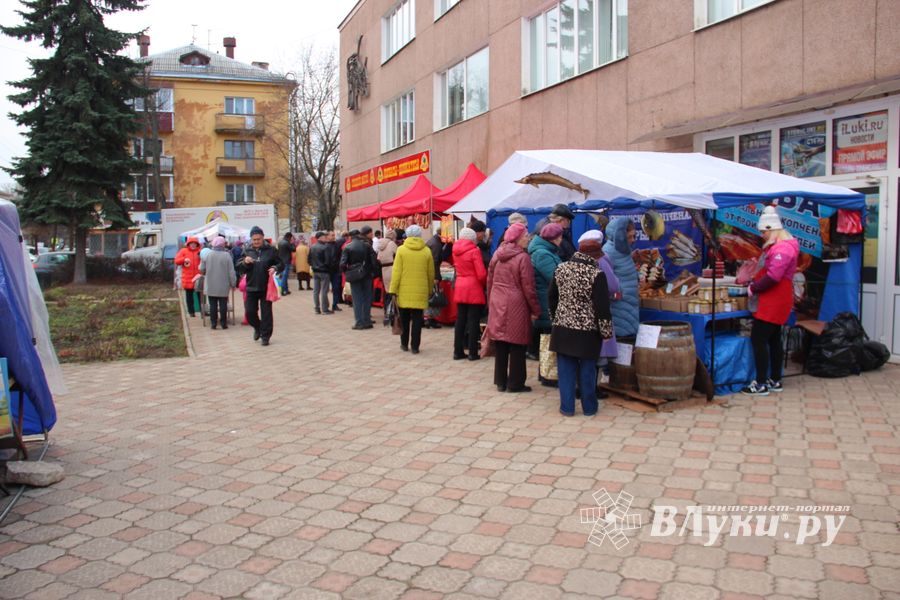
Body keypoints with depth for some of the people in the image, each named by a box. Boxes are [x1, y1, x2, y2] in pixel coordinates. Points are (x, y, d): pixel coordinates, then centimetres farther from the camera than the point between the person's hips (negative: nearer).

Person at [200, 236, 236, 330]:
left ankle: (213, 323, 8)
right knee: (223, 305, 6)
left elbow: (202, 270, 5)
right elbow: (231, 272, -10)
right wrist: (233, 283, 0)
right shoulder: (226, 256, -10)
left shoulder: (208, 255, -3)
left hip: (210, 286, 2)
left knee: (213, 305, 7)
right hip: (223, 286, -2)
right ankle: (224, 323, 8)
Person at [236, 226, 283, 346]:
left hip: (266, 288, -2)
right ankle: (257, 328, 33)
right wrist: (244, 262, -17)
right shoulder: (247, 251, 4)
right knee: (249, 311, 5)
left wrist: (275, 268, -19)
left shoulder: (271, 250, -2)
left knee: (266, 312, 2)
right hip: (251, 287, 2)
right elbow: (239, 268, 4)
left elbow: (281, 265, 2)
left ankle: (265, 336, 12)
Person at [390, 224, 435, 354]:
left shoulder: (401, 250, -3)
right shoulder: (426, 251, 0)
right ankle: (414, 346, 4)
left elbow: (396, 272, -6)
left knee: (404, 318, 14)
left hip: (404, 291, 0)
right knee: (417, 319, 4)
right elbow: (431, 274, 5)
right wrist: (430, 290, 17)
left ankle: (404, 344, 22)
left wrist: (393, 290, -3)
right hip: (420, 291, 0)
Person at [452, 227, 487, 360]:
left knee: (460, 320, 10)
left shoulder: (456, 250, 6)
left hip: (460, 288, 6)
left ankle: (458, 351, 13)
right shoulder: (474, 251, -12)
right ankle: (473, 353, 3)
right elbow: (481, 274, -12)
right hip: (473, 289, -6)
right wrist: (485, 283, 5)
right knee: (473, 321, 0)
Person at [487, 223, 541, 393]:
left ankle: (500, 382, 20)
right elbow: (528, 288, -11)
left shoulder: (497, 255, 7)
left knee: (500, 345, 12)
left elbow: (489, 281, 13)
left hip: (497, 304, 6)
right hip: (516, 306, -6)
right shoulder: (523, 257, -11)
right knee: (517, 346, 4)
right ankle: (515, 383, 10)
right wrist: (536, 310, -3)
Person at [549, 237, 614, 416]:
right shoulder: (596, 274, -13)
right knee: (587, 370, 9)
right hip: (588, 331, -3)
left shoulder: (561, 269, 2)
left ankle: (567, 407, 13)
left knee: (566, 368, 9)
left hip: (562, 327, 3)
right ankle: (589, 407, 21)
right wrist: (606, 332, -4)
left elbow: (552, 297, 12)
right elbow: (602, 307, -13)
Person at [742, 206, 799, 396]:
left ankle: (761, 384, -6)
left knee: (758, 339, -9)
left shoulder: (782, 248, -18)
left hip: (774, 302, -11)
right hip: (775, 302, 11)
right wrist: (754, 281, 6)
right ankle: (775, 380, 23)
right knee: (773, 340, 15)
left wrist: (753, 288, -14)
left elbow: (772, 276, -25)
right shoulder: (777, 246, 16)